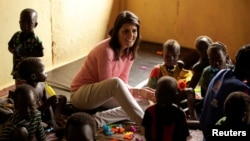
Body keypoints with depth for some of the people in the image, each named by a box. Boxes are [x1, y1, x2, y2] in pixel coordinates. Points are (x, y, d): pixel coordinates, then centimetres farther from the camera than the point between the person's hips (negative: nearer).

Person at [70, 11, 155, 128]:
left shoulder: (129, 50, -1)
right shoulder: (106, 50, -26)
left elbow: (123, 83, -2)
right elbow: (111, 85, -24)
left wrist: (140, 92, -20)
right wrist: (138, 92, -28)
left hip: (102, 95, 8)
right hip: (81, 95, -8)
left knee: (145, 104, -11)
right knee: (116, 82, -38)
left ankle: (99, 119, -23)